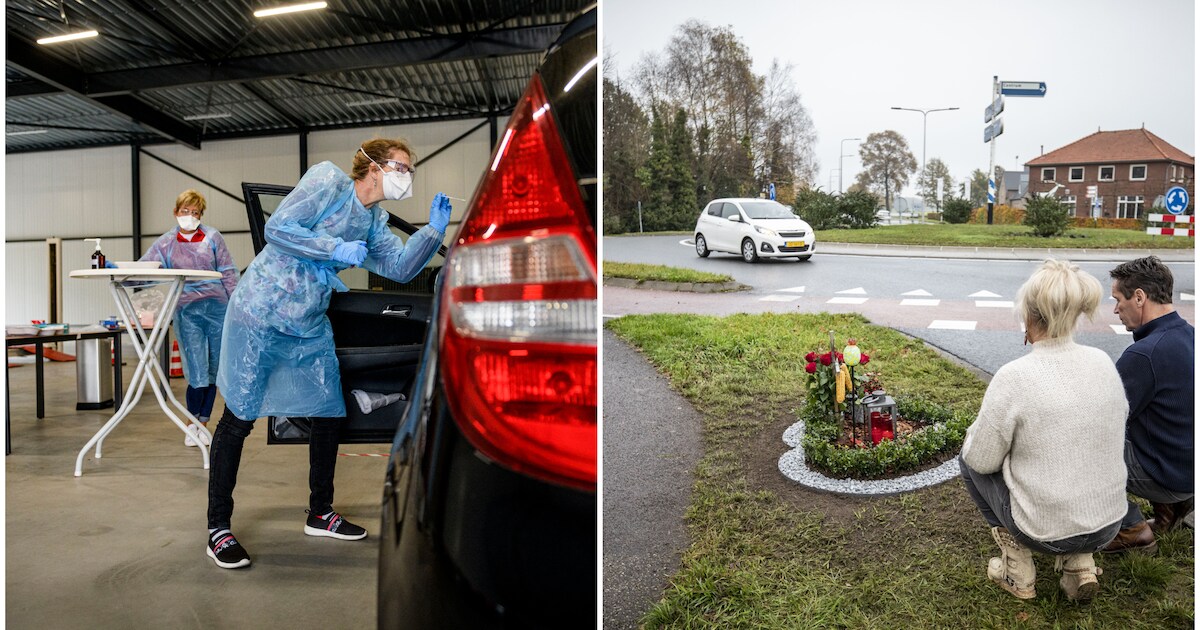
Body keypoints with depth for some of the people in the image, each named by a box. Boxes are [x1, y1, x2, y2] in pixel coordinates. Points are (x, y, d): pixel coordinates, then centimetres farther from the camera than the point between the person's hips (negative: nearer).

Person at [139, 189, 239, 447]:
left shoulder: (212, 237, 8)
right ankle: (192, 424, 12)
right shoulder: (166, 243, 9)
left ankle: (202, 424, 19)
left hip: (217, 307, 1)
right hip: (187, 311, -1)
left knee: (214, 370, 6)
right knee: (197, 374, -7)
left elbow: (228, 272, 7)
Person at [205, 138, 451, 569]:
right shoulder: (328, 180, -11)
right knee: (238, 419, -1)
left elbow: (401, 267, 6)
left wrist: (434, 230, -4)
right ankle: (218, 528, 11)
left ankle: (320, 514, 26)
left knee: (329, 415, 9)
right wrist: (337, 249, -20)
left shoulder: (374, 223, 12)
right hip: (262, 312, -8)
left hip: (310, 326, 8)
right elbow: (276, 228, -17)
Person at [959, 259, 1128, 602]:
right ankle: (1080, 563, 17)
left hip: (1044, 530, -5)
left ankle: (1017, 572, 16)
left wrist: (977, 431, 7)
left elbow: (982, 460, -14)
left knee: (969, 459, 17)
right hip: (1108, 524, 6)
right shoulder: (1103, 362, -5)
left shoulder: (1014, 377, -23)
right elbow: (1115, 434, 10)